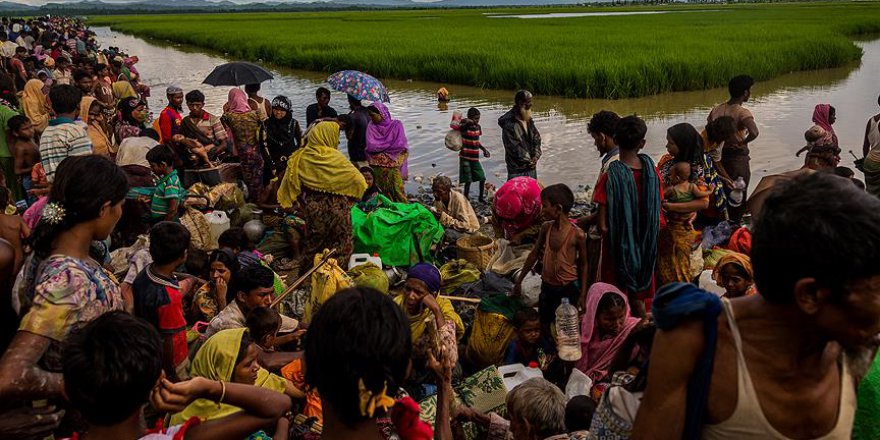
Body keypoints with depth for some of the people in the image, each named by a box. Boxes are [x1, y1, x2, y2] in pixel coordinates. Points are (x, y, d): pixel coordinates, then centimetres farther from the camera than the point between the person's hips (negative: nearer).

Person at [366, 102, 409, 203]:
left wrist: (379, 145, -3)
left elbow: (401, 145, -7)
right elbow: (370, 146, -3)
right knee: (384, 191, 2)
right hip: (378, 167, 2)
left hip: (394, 165, -2)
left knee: (397, 191, -5)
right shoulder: (371, 127, 7)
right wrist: (390, 145, -4)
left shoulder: (396, 125, 0)